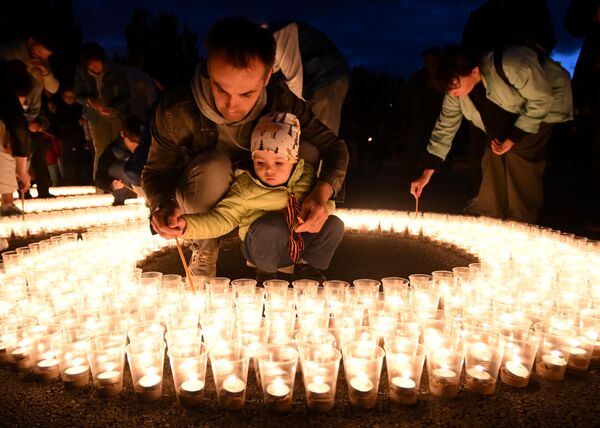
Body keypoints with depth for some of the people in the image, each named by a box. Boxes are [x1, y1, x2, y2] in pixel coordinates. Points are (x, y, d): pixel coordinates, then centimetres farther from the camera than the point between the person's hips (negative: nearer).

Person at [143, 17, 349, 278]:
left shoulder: (279, 101, -24)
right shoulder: (176, 112, -29)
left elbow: (334, 146, -18)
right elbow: (155, 171, -15)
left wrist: (322, 192, -39)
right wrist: (162, 205, -39)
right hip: (201, 199, -2)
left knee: (306, 152, -22)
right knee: (213, 167, -37)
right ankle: (205, 247, -8)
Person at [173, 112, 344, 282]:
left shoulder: (305, 174, -6)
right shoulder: (245, 187, -15)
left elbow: (327, 202, 0)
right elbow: (222, 218, -18)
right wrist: (186, 225, -35)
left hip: (303, 241, 4)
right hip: (264, 247, -3)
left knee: (334, 224, -20)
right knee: (272, 225, -36)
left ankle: (308, 265, 7)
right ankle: (266, 269, -5)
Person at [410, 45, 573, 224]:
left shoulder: (512, 66, -39)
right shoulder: (456, 91, -20)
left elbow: (542, 99, -28)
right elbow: (445, 128, -14)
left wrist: (513, 138, -27)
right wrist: (426, 175, -17)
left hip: (546, 102, -6)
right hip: (512, 110, 6)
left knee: (520, 153, -20)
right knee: (493, 155, -7)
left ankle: (522, 221, -7)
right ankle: (486, 214, 7)